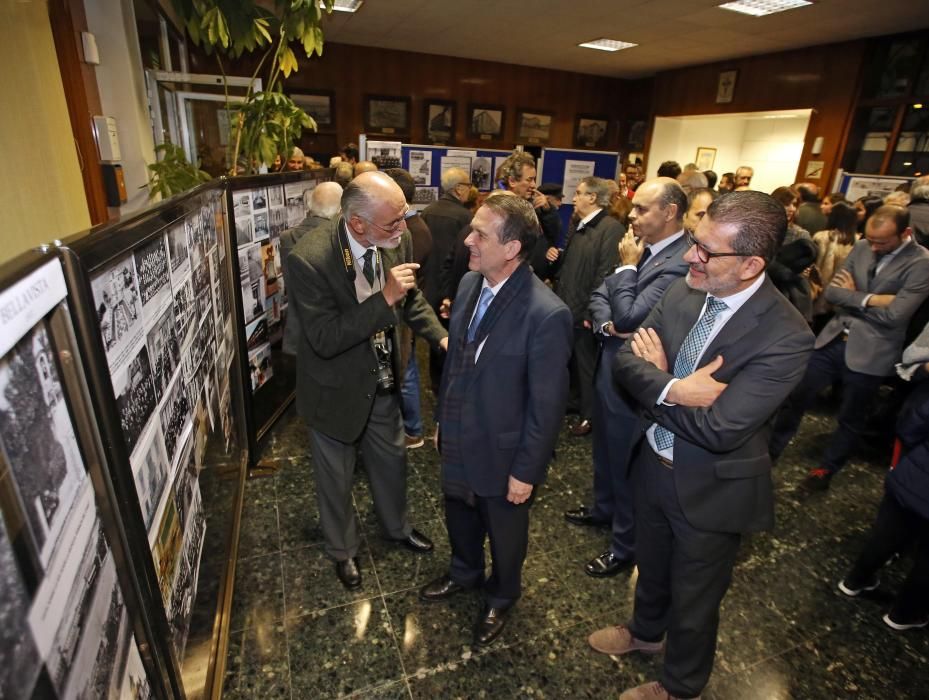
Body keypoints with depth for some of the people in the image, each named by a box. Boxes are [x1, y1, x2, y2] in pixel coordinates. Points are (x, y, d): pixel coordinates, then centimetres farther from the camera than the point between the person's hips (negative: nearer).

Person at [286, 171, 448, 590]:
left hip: (382, 381, 5)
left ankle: (397, 527, 55)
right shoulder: (308, 260, -30)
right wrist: (385, 298, -37)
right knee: (336, 477, 19)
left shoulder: (397, 239, -14)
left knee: (392, 460, 25)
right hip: (336, 390, -4)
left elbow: (411, 298, 3)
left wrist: (442, 337, -11)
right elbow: (324, 339, -31)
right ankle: (342, 549, 49)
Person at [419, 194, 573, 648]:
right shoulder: (469, 284, -6)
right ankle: (464, 573, 61)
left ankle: (500, 598, 53)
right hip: (457, 443, 6)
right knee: (459, 517, 29)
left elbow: (547, 405, -21)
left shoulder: (547, 314, -29)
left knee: (505, 534, 22)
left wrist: (526, 472, -14)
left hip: (502, 455, -6)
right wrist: (442, 419, 12)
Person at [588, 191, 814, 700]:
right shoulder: (683, 292, -10)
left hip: (711, 490, -5)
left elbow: (719, 429, -32)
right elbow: (626, 360, -10)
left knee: (693, 598, 20)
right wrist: (673, 389, -29)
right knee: (651, 566, 30)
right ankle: (646, 630, 62)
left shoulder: (785, 336, -28)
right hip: (653, 465, 6)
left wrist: (658, 376, -20)